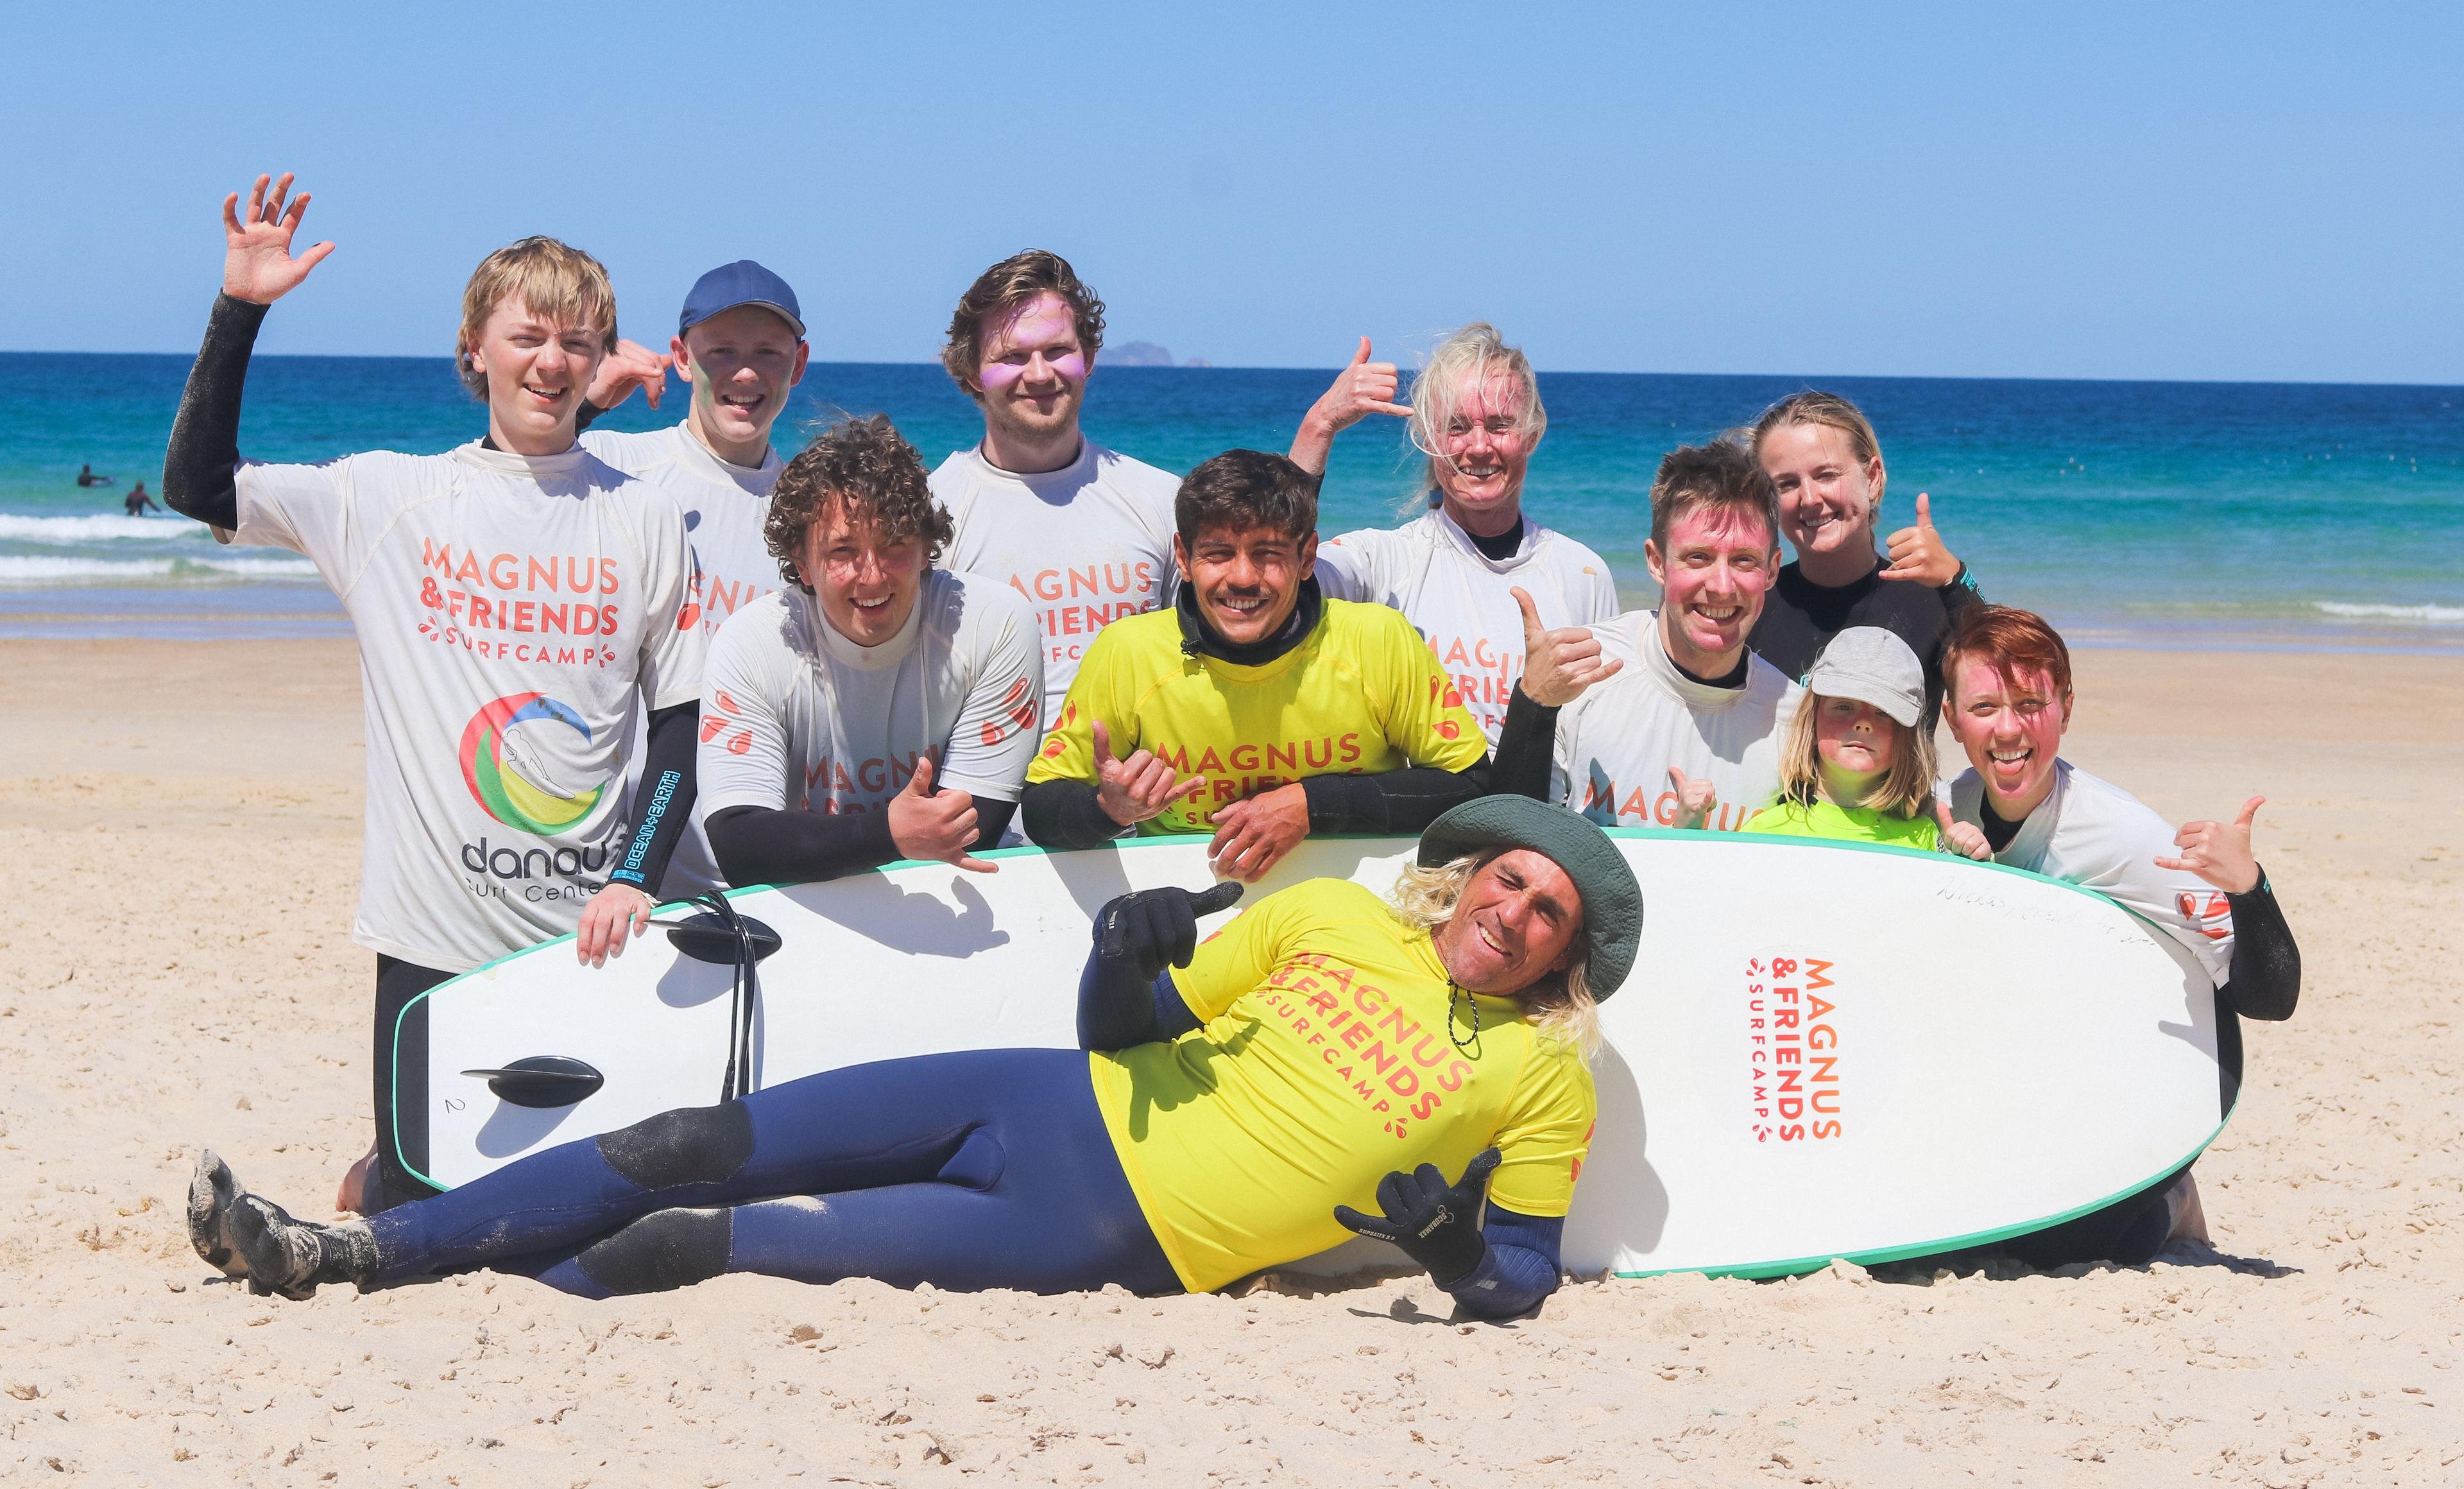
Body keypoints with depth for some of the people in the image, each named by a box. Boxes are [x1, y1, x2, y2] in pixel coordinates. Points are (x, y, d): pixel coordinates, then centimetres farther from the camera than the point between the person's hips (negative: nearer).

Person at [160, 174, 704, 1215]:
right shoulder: (390, 496, 4)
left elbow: (683, 725, 5)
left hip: (588, 935, 1)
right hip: (434, 934, -1)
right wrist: (239, 309, -6)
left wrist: (637, 876, -7)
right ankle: (381, 1172, 35)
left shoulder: (644, 519, 4)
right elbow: (197, 485, 0)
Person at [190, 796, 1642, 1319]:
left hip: (1111, 1245, -4)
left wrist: (1459, 1245, -19)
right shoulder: (1331, 921, 9)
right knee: (695, 1149, -5)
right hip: (1057, 1111, 4)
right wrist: (1129, 949, -10)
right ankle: (355, 1252, 4)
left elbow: (1525, 1279, 2)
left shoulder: (1544, 1078, 0)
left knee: (713, 1248, -14)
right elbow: (1124, 1022, 12)